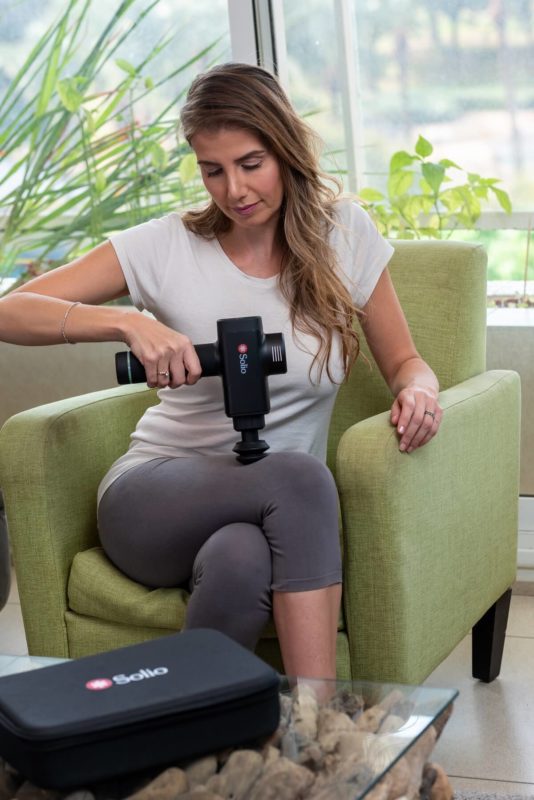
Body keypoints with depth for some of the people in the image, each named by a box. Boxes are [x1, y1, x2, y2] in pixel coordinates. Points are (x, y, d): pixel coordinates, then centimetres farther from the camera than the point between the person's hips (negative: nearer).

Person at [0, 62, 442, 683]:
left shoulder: (342, 232, 2)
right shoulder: (168, 246, -4)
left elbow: (403, 361, 10)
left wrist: (417, 391, -15)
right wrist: (129, 323, -26)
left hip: (283, 511, 1)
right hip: (157, 499, -1)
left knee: (242, 560, -38)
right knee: (299, 475, -35)